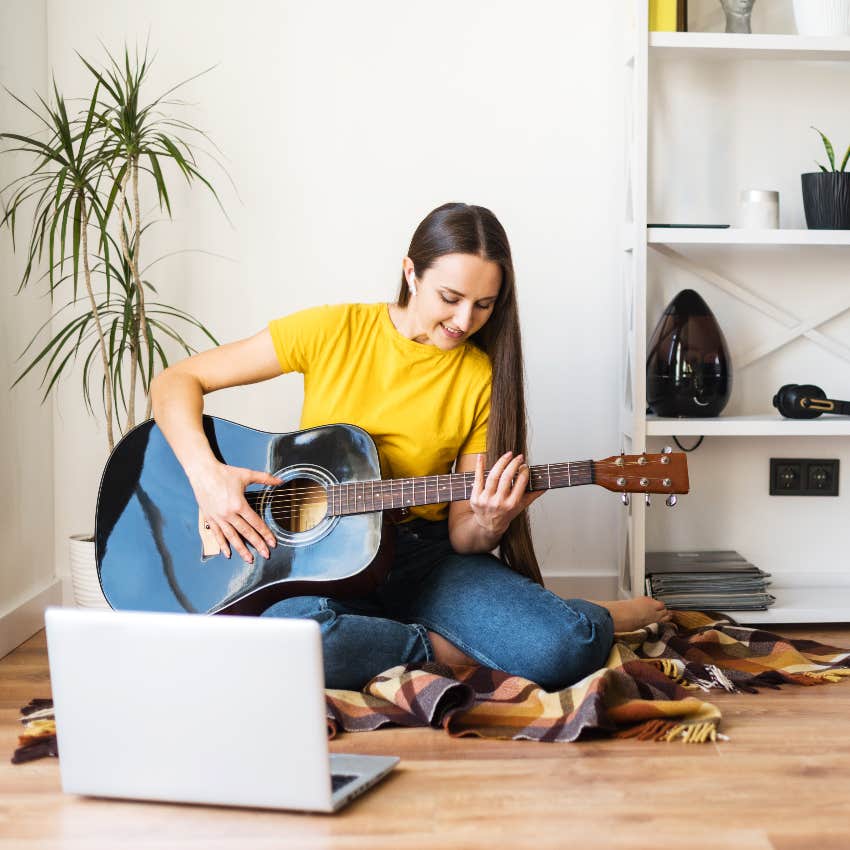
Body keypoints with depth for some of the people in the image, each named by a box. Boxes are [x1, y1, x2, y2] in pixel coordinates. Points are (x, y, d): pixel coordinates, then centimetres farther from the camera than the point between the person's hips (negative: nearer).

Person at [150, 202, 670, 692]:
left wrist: (486, 527, -23)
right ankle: (445, 650, -13)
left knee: (569, 649, -28)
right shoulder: (335, 331, -5)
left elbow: (460, 532, 1)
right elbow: (176, 382, -3)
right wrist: (208, 476, -20)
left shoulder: (483, 377, 0)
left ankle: (605, 618, 9)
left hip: (426, 556, 1)